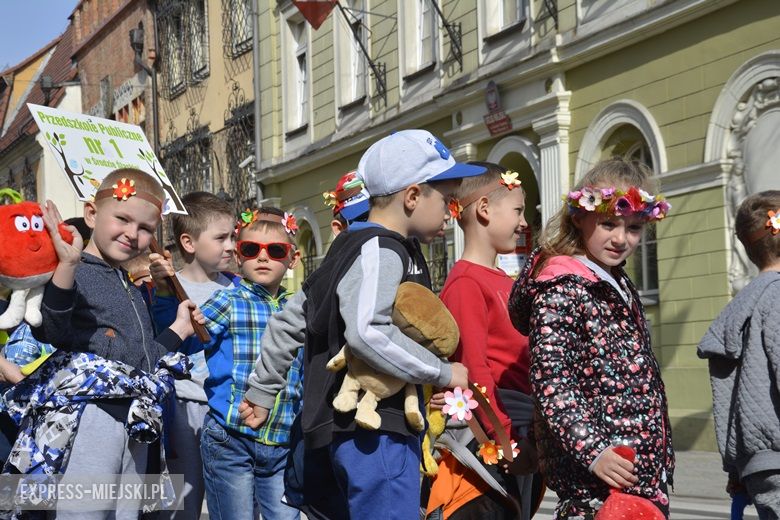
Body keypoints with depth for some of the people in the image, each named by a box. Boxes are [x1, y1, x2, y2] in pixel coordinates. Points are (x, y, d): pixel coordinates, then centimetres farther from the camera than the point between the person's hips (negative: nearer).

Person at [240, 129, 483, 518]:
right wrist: (443, 373, -19)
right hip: (373, 429, -10)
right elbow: (367, 332, -30)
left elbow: (289, 320, 24)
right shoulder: (380, 251, -12)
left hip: (350, 426, 10)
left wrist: (262, 391, 31)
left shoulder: (349, 248, 18)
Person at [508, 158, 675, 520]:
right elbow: (550, 381, -20)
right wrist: (592, 450, -26)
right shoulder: (561, 290, -13)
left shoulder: (619, 286, 15)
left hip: (643, 469, 9)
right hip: (593, 477, -9)